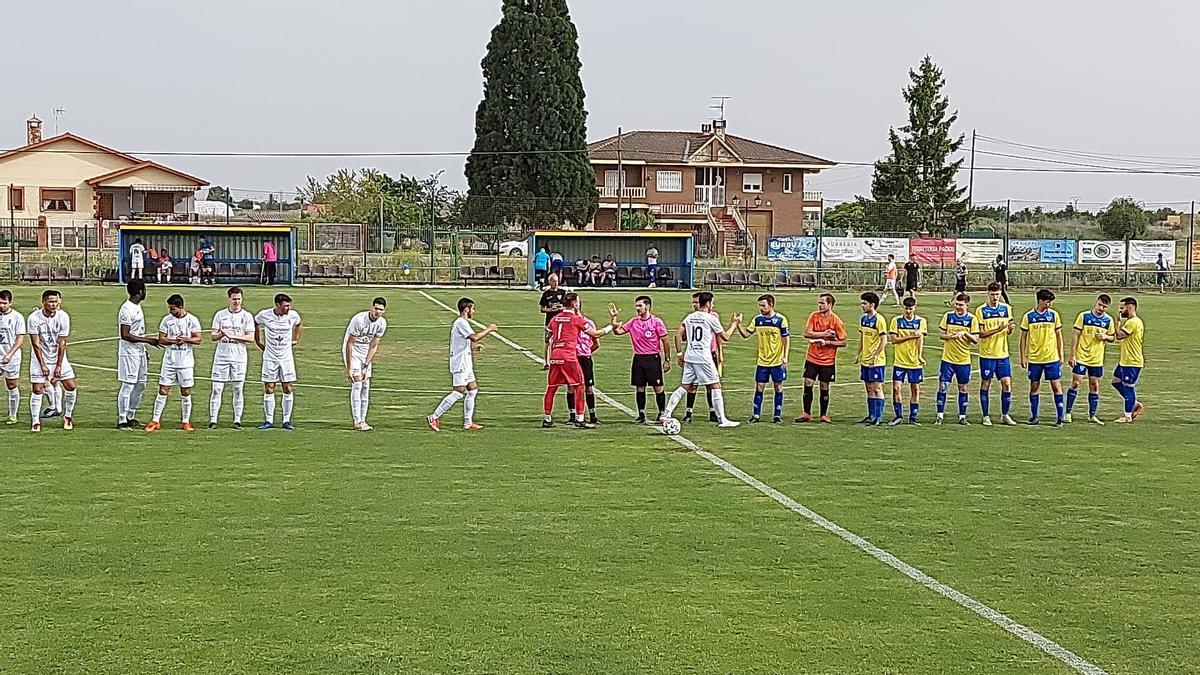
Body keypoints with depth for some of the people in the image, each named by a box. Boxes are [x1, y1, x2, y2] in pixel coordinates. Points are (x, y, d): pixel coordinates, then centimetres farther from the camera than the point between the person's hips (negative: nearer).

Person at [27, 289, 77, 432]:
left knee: (70, 387, -3)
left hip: (58, 358, 2)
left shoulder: (63, 317, -11)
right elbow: (35, 343, -14)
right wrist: (42, 365, -15)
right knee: (37, 390, -8)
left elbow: (62, 343, -9)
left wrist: (59, 365, -10)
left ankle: (68, 417, 15)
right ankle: (36, 422, 2)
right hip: (40, 359, -2)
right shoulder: (34, 318, -16)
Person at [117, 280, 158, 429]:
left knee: (140, 385, 13)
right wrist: (148, 340, -22)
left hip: (139, 352, 10)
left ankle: (131, 417, 22)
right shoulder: (127, 309, -17)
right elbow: (125, 335, -22)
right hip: (129, 353, -10)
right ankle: (122, 421, -1)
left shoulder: (137, 307, 13)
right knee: (128, 386, -6)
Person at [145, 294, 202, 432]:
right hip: (169, 360, 1)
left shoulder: (192, 320, -2)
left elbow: (198, 339, -2)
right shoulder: (167, 320, 3)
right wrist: (174, 341, -17)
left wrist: (186, 339, -20)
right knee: (163, 390, -1)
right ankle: (155, 421, 3)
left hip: (186, 362, -1)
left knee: (186, 392, 4)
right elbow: (161, 339, 1)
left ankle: (185, 422, 14)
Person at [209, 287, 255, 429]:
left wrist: (232, 336, -15)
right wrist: (220, 335, -18)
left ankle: (237, 420, 9)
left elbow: (250, 338, -5)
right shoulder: (220, 315, 6)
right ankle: (213, 420, -1)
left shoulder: (247, 316, 3)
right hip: (221, 357, 0)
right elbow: (213, 336, 4)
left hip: (239, 357, 0)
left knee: (238, 390, 2)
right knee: (217, 389, -3)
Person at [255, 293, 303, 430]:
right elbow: (255, 323, 11)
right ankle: (268, 421, 7)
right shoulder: (264, 315, -11)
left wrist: (296, 339, 13)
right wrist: (258, 341, 9)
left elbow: (298, 324, 18)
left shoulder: (293, 315, -6)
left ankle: (287, 421, 8)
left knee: (288, 389, 0)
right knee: (269, 389, 0)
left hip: (287, 357, 1)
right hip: (270, 357, -1)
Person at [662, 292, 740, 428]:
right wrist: (735, 323, 17)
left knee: (685, 387, 12)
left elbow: (678, 335, 8)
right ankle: (722, 420, 3)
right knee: (715, 386, 2)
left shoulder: (689, 317, 10)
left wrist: (680, 354, 14)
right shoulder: (711, 318, -6)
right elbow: (725, 337, 3)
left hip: (689, 357, 6)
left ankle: (666, 413, 5)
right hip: (704, 359, -6)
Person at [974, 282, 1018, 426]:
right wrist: (998, 329, -21)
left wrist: (1011, 328, -10)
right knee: (985, 384, 3)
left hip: (1003, 353, 3)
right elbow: (981, 333, -9)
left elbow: (1008, 332, 14)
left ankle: (1005, 415, 11)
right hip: (987, 354, -3)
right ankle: (986, 416, 11)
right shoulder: (981, 310, -5)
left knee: (1007, 383, 0)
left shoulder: (1006, 308, 8)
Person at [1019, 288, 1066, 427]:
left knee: (1056, 386, -3)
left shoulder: (1054, 315, 2)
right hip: (1034, 358, 0)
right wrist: (1023, 357, 2)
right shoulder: (1028, 316, 0)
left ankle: (1060, 417, 1)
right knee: (1034, 386, 6)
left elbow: (1059, 335, 9)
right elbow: (1023, 337, 5)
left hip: (1052, 358, 0)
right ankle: (1034, 417, 16)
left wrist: (1061, 355, 6)